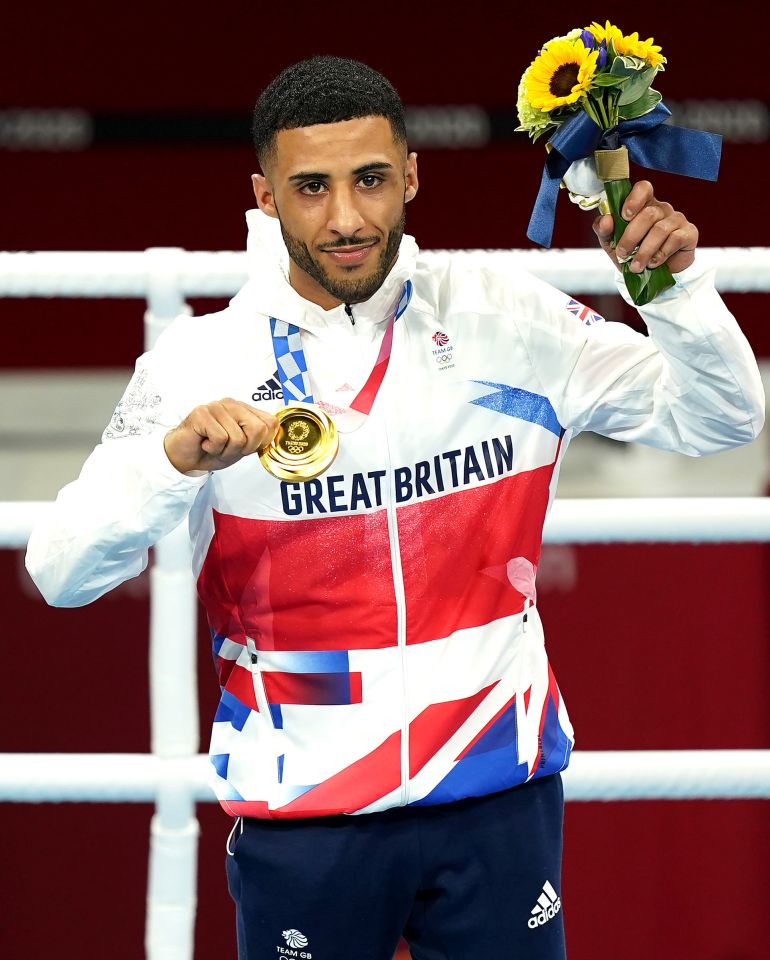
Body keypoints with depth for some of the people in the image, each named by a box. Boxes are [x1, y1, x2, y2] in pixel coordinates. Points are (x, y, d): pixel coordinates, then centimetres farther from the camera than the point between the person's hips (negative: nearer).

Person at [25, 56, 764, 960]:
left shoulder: (504, 316, -1)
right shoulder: (200, 359, -6)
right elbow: (59, 572, -12)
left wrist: (676, 285, -17)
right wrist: (174, 458, -30)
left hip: (498, 790, 1)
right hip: (301, 810, -1)